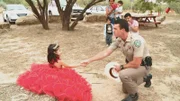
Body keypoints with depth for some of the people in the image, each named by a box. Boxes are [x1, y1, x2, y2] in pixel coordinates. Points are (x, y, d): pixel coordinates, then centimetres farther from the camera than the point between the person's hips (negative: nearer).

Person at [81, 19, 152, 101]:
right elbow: (105, 53, -10)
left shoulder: (136, 40, -34)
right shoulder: (119, 41, -11)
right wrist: (89, 60, -15)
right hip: (133, 64, 8)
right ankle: (146, 77, 37)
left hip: (143, 65, -8)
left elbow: (136, 63, -32)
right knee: (125, 90, 17)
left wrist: (121, 67, -18)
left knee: (123, 74, -34)